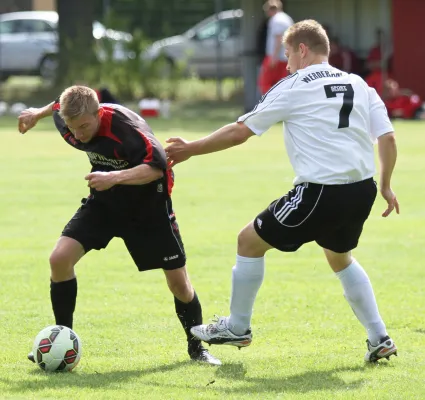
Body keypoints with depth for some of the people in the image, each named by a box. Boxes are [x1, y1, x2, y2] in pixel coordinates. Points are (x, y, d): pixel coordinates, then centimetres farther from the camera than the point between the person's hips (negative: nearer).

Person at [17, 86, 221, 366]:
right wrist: (39, 113, 30)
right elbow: (61, 106, 10)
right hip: (105, 202, 4)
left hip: (148, 204, -4)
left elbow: (157, 167, -37)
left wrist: (115, 177, -49)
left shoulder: (125, 126, -33)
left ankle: (196, 347, 24)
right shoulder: (67, 120, -15)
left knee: (178, 282, -1)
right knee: (60, 258, -16)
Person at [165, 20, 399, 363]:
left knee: (250, 241, 12)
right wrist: (385, 186, 19)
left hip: (320, 192, -7)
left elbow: (239, 132, 1)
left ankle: (237, 328, 22)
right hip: (362, 191, 7)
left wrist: (190, 150, 12)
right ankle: (380, 339, 26)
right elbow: (388, 138, 7)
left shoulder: (293, 87, -2)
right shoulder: (360, 86, 12)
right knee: (341, 257, 32)